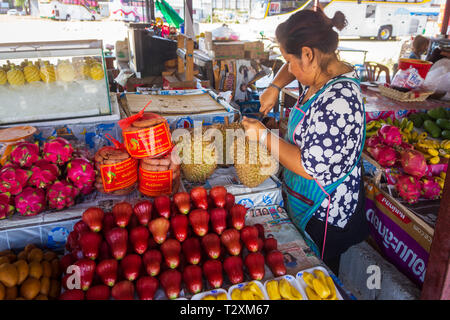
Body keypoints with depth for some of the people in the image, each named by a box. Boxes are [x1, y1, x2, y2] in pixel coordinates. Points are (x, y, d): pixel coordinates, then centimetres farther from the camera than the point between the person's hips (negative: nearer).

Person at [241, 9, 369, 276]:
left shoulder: (338, 100, -31)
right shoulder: (324, 75, -1)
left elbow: (311, 168, -31)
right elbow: (292, 68, 22)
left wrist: (264, 136, -22)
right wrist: (275, 87, 2)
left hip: (324, 214, -9)